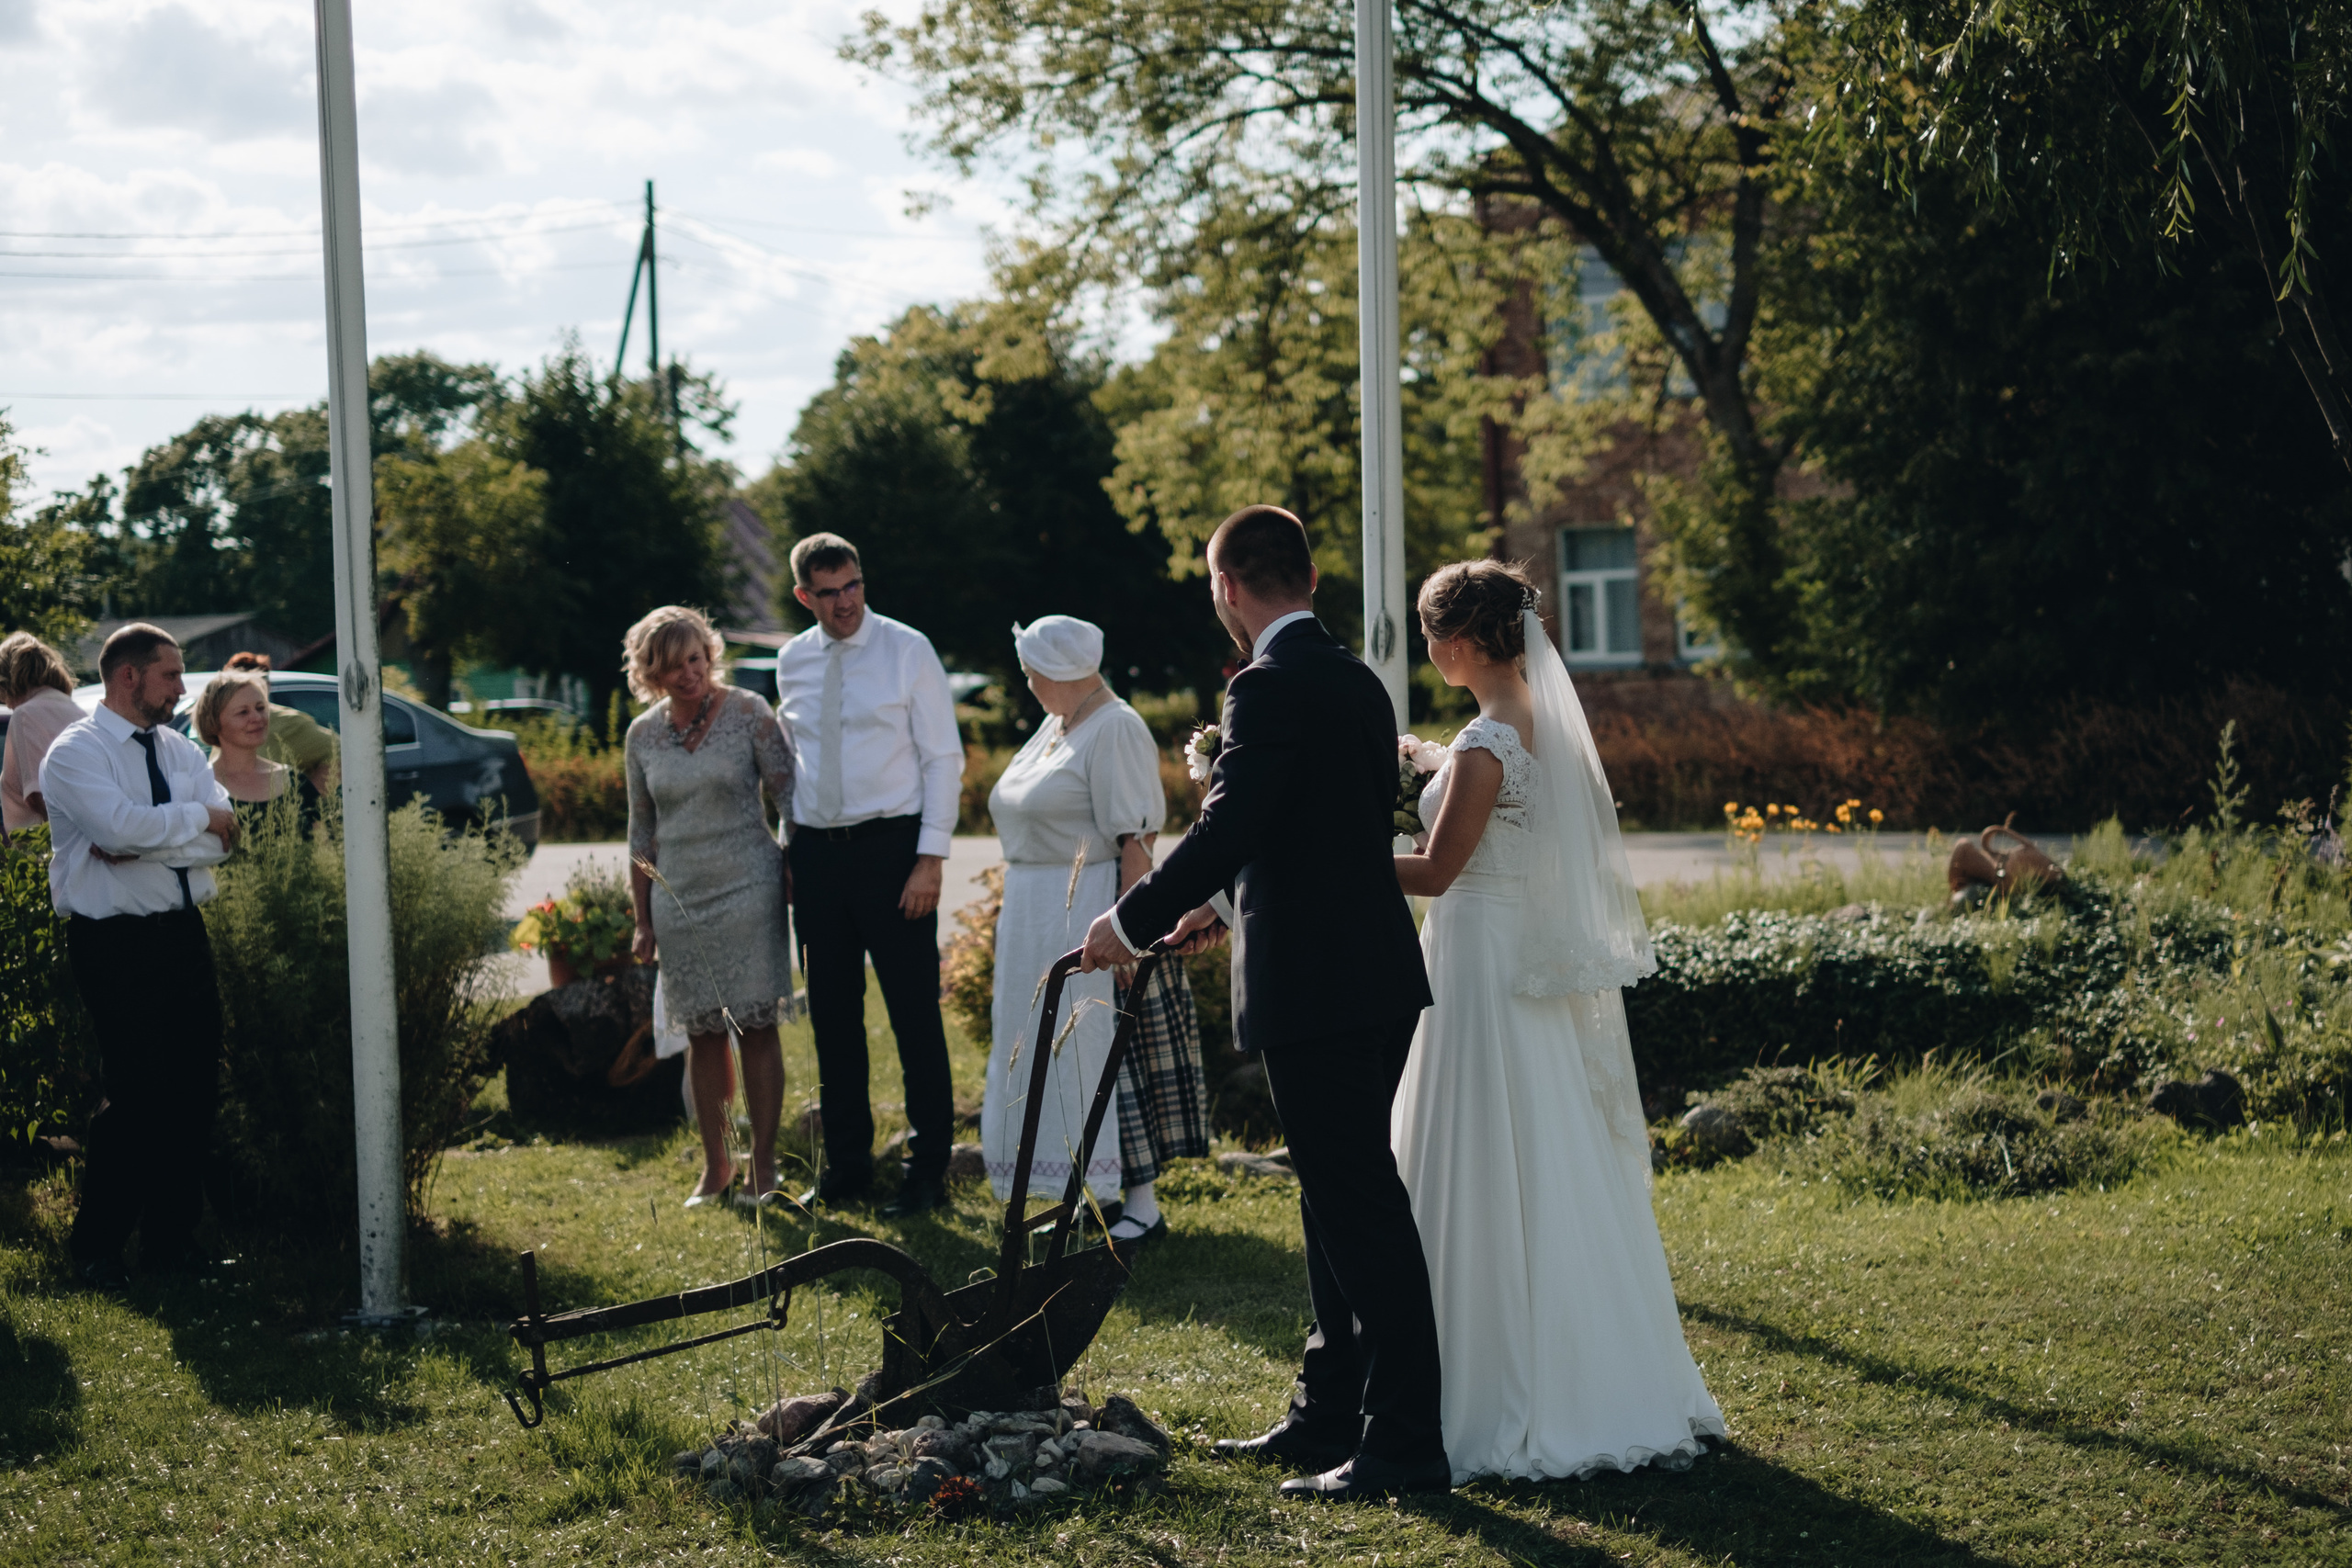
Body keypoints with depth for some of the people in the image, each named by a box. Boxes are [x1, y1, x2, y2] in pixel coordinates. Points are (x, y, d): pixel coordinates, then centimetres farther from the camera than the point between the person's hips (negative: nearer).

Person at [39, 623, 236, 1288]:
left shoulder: (179, 750, 14)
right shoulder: (74, 753, -6)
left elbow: (224, 837, 0)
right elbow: (124, 825, -23)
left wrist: (138, 846, -12)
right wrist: (198, 817, -10)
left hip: (184, 934, 7)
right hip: (115, 945, -6)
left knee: (197, 1088, 5)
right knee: (137, 1094, -9)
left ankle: (172, 1240, 17)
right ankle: (96, 1250, 5)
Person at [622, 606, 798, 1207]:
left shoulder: (748, 714, -5)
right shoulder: (642, 736, 5)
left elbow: (790, 796, -2)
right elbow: (642, 833, 12)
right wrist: (643, 921, 12)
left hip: (748, 890, -3)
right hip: (680, 901, 3)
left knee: (757, 1027, -1)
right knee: (702, 1033, 8)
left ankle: (763, 1165, 7)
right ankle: (714, 1165, 18)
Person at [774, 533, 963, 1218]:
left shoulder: (906, 649, -3)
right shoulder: (793, 661, 9)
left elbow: (943, 758, -4)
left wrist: (931, 858, -12)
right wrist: (790, 853, 11)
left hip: (891, 845, -4)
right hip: (816, 851, 4)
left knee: (914, 1010, -2)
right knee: (832, 1013, 10)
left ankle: (928, 1169, 6)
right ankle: (846, 1164, 20)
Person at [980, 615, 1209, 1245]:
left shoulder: (1115, 730, -14)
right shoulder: (1056, 725, 15)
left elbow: (1136, 839, -20)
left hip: (1095, 911, -10)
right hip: (1036, 921, 10)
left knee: (1105, 1048, -7)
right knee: (1057, 1053, 12)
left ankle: (1142, 1205, -2)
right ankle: (1091, 1191, 20)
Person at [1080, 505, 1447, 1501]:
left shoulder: (1271, 689, -16)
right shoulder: (1356, 681, 14)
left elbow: (1224, 831, -21)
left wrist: (1131, 922, -9)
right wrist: (1231, 902, 29)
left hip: (1316, 992, -10)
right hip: (1373, 978, 10)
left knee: (1359, 1212, -6)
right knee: (1344, 1204, 16)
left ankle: (1404, 1445, -2)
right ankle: (1327, 1416, 26)